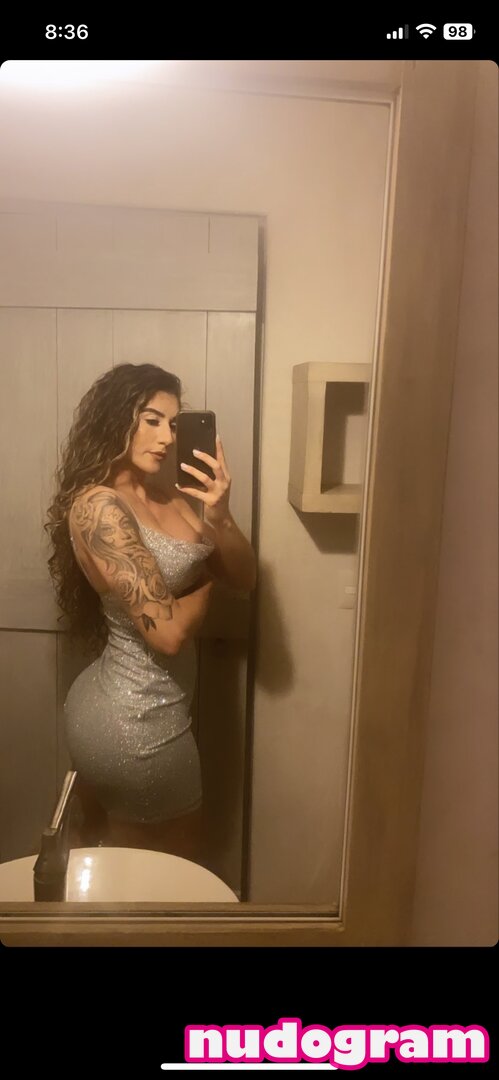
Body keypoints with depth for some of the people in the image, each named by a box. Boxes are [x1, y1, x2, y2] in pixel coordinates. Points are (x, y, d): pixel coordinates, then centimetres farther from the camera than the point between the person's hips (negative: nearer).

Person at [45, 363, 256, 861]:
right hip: (137, 720, -8)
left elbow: (244, 577, 1)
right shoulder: (98, 505, -22)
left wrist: (220, 518, -19)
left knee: (102, 855, 29)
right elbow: (168, 632, -26)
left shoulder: (166, 495, 3)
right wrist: (206, 582, -6)